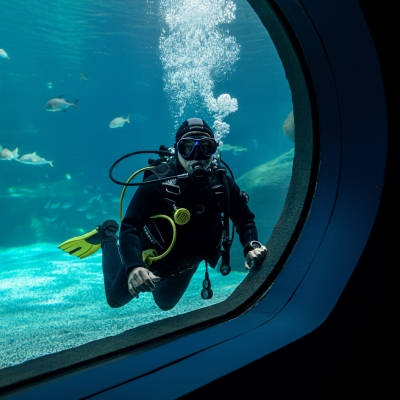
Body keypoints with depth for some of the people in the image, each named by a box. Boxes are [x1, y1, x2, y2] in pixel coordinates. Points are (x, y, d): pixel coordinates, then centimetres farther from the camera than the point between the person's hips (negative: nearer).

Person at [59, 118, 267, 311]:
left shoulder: (223, 184, -23)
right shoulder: (159, 182, -35)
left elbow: (245, 220, -11)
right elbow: (129, 228, -37)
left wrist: (251, 247, -32)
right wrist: (134, 267, -54)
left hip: (185, 263, 4)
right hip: (151, 256, -4)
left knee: (165, 303, 31)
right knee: (115, 298, 22)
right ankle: (107, 238, 35)